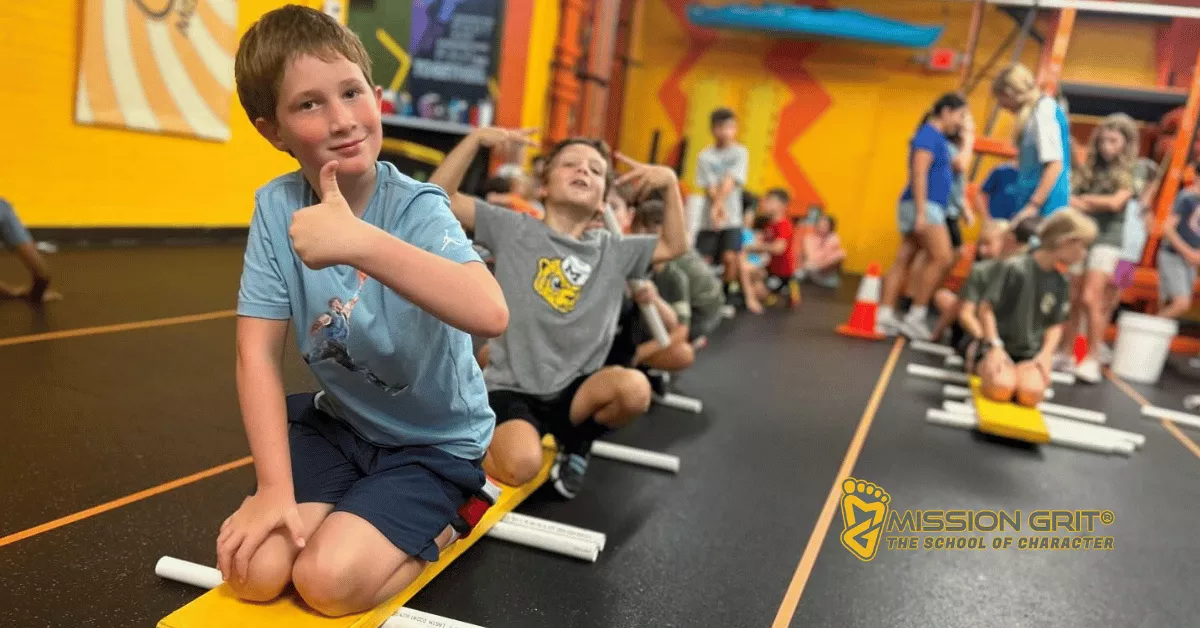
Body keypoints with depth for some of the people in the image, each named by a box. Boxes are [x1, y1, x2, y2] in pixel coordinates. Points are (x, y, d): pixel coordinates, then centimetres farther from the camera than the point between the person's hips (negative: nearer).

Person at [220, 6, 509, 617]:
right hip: (337, 422, 4)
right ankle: (357, 509, 18)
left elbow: (490, 314, -43)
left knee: (328, 578, -18)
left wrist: (361, 242, -50)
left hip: (434, 440, -4)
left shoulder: (416, 208, -23)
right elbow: (259, 353, -10)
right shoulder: (275, 206, -10)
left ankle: (439, 523, 10)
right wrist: (274, 487, -17)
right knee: (253, 571, -11)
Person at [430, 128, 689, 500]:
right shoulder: (514, 230, 1)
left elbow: (674, 245, 10)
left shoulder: (613, 251, 9)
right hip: (511, 388, -3)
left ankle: (576, 444, 5)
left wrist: (670, 183, -1)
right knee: (521, 467, -30)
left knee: (633, 388, -28)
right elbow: (439, 197, -3)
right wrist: (476, 139, -11)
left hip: (575, 390, 3)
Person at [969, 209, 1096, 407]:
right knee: (1001, 388, -31)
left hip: (1030, 354, 4)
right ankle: (980, 364, 1)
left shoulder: (1060, 282, 6)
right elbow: (986, 308, -12)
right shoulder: (1014, 267, -12)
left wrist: (1045, 354, -6)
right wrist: (995, 347, -19)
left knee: (1031, 393, -27)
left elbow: (1055, 325, 11)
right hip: (999, 347, -4)